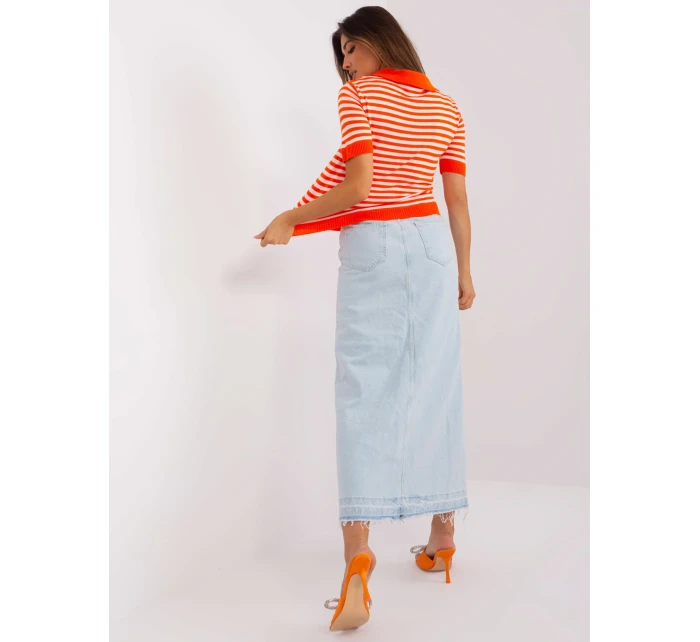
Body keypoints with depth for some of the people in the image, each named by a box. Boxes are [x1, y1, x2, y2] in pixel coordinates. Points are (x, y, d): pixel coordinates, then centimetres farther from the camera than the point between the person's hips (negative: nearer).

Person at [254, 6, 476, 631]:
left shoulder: (358, 95, -3)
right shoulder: (446, 107, 13)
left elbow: (357, 187, -13)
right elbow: (458, 200, 12)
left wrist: (291, 219, -2)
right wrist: (464, 272, 19)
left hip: (373, 247, -5)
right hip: (432, 245, 5)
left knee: (364, 393, -8)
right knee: (434, 388, 10)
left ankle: (357, 553, -19)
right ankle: (443, 537, 18)